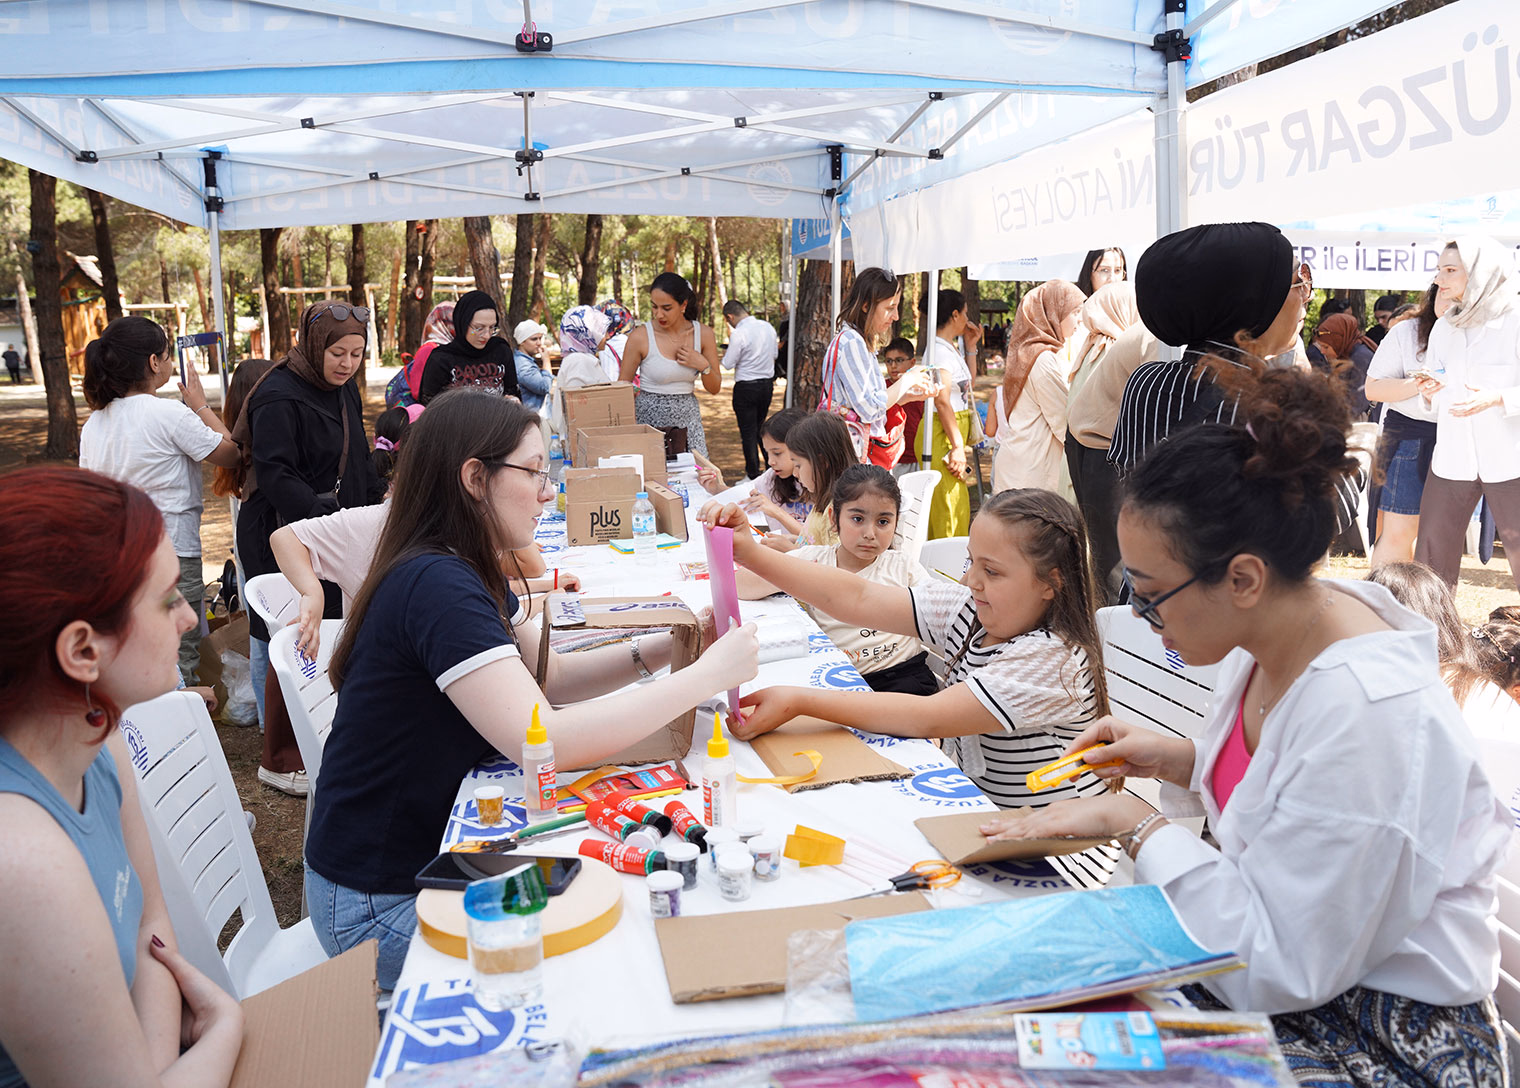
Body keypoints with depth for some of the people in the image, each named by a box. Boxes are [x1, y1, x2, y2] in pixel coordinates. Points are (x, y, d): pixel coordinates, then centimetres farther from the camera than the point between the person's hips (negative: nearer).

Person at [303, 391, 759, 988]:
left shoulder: (467, 574, 6)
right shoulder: (435, 585, -27)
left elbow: (550, 678, 11)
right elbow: (544, 741, -35)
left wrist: (660, 649, -4)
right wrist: (705, 676, -28)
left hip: (438, 845, 9)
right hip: (381, 899, -9)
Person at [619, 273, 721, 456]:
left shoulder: (703, 334, 1)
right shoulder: (640, 337, -8)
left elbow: (715, 388, 8)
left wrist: (703, 365, -11)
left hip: (688, 419, 3)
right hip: (649, 418, -3)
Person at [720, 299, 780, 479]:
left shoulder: (739, 334, -19)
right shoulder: (768, 327, 3)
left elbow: (728, 364, -13)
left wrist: (725, 355, 8)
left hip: (746, 387, -7)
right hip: (767, 384, 7)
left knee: (748, 432, 2)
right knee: (761, 429, 20)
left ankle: (753, 476, 7)